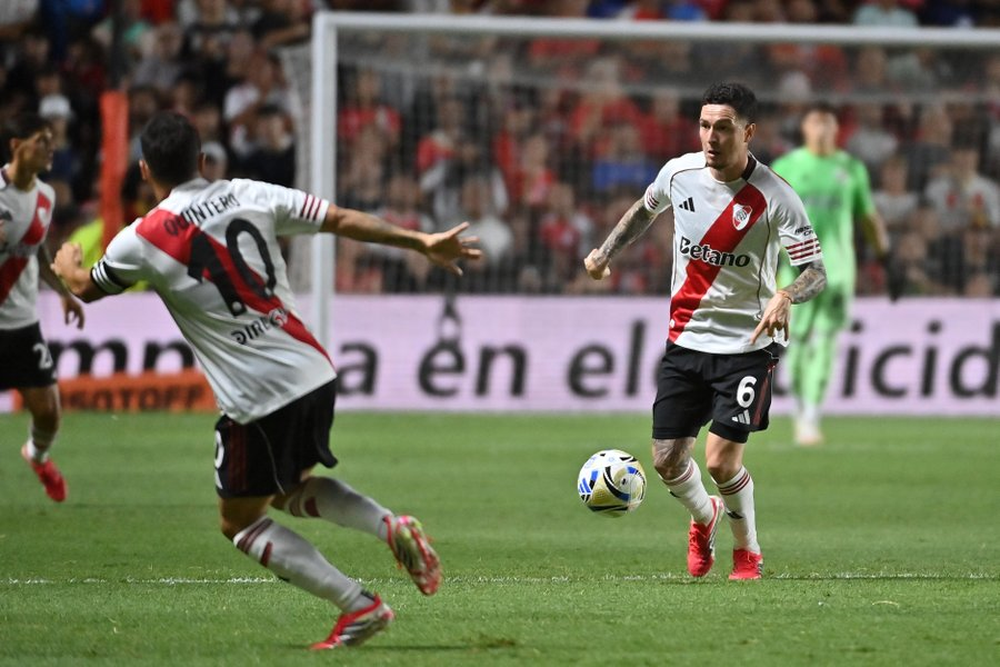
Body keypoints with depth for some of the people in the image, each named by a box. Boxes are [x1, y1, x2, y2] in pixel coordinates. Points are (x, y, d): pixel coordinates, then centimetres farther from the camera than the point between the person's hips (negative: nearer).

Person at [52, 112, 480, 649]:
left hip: (256, 401, -6)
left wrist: (66, 264, 38)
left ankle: (358, 607, 0)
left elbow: (85, 288, 13)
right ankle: (391, 527, 4)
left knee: (240, 523, 12)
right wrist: (422, 243, 15)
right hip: (314, 372, 6)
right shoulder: (249, 196, 4)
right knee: (290, 490, 29)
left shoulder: (143, 240, -6)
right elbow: (343, 220, 5)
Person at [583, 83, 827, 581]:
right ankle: (704, 518, 36)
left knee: (722, 461, -13)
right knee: (667, 461, 1)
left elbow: (816, 272, -19)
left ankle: (747, 551, 16)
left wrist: (785, 298, -38)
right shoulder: (679, 173, -3)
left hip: (747, 344, -4)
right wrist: (606, 252, 15)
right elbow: (645, 210, 21)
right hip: (686, 339, 4)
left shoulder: (774, 198, -17)